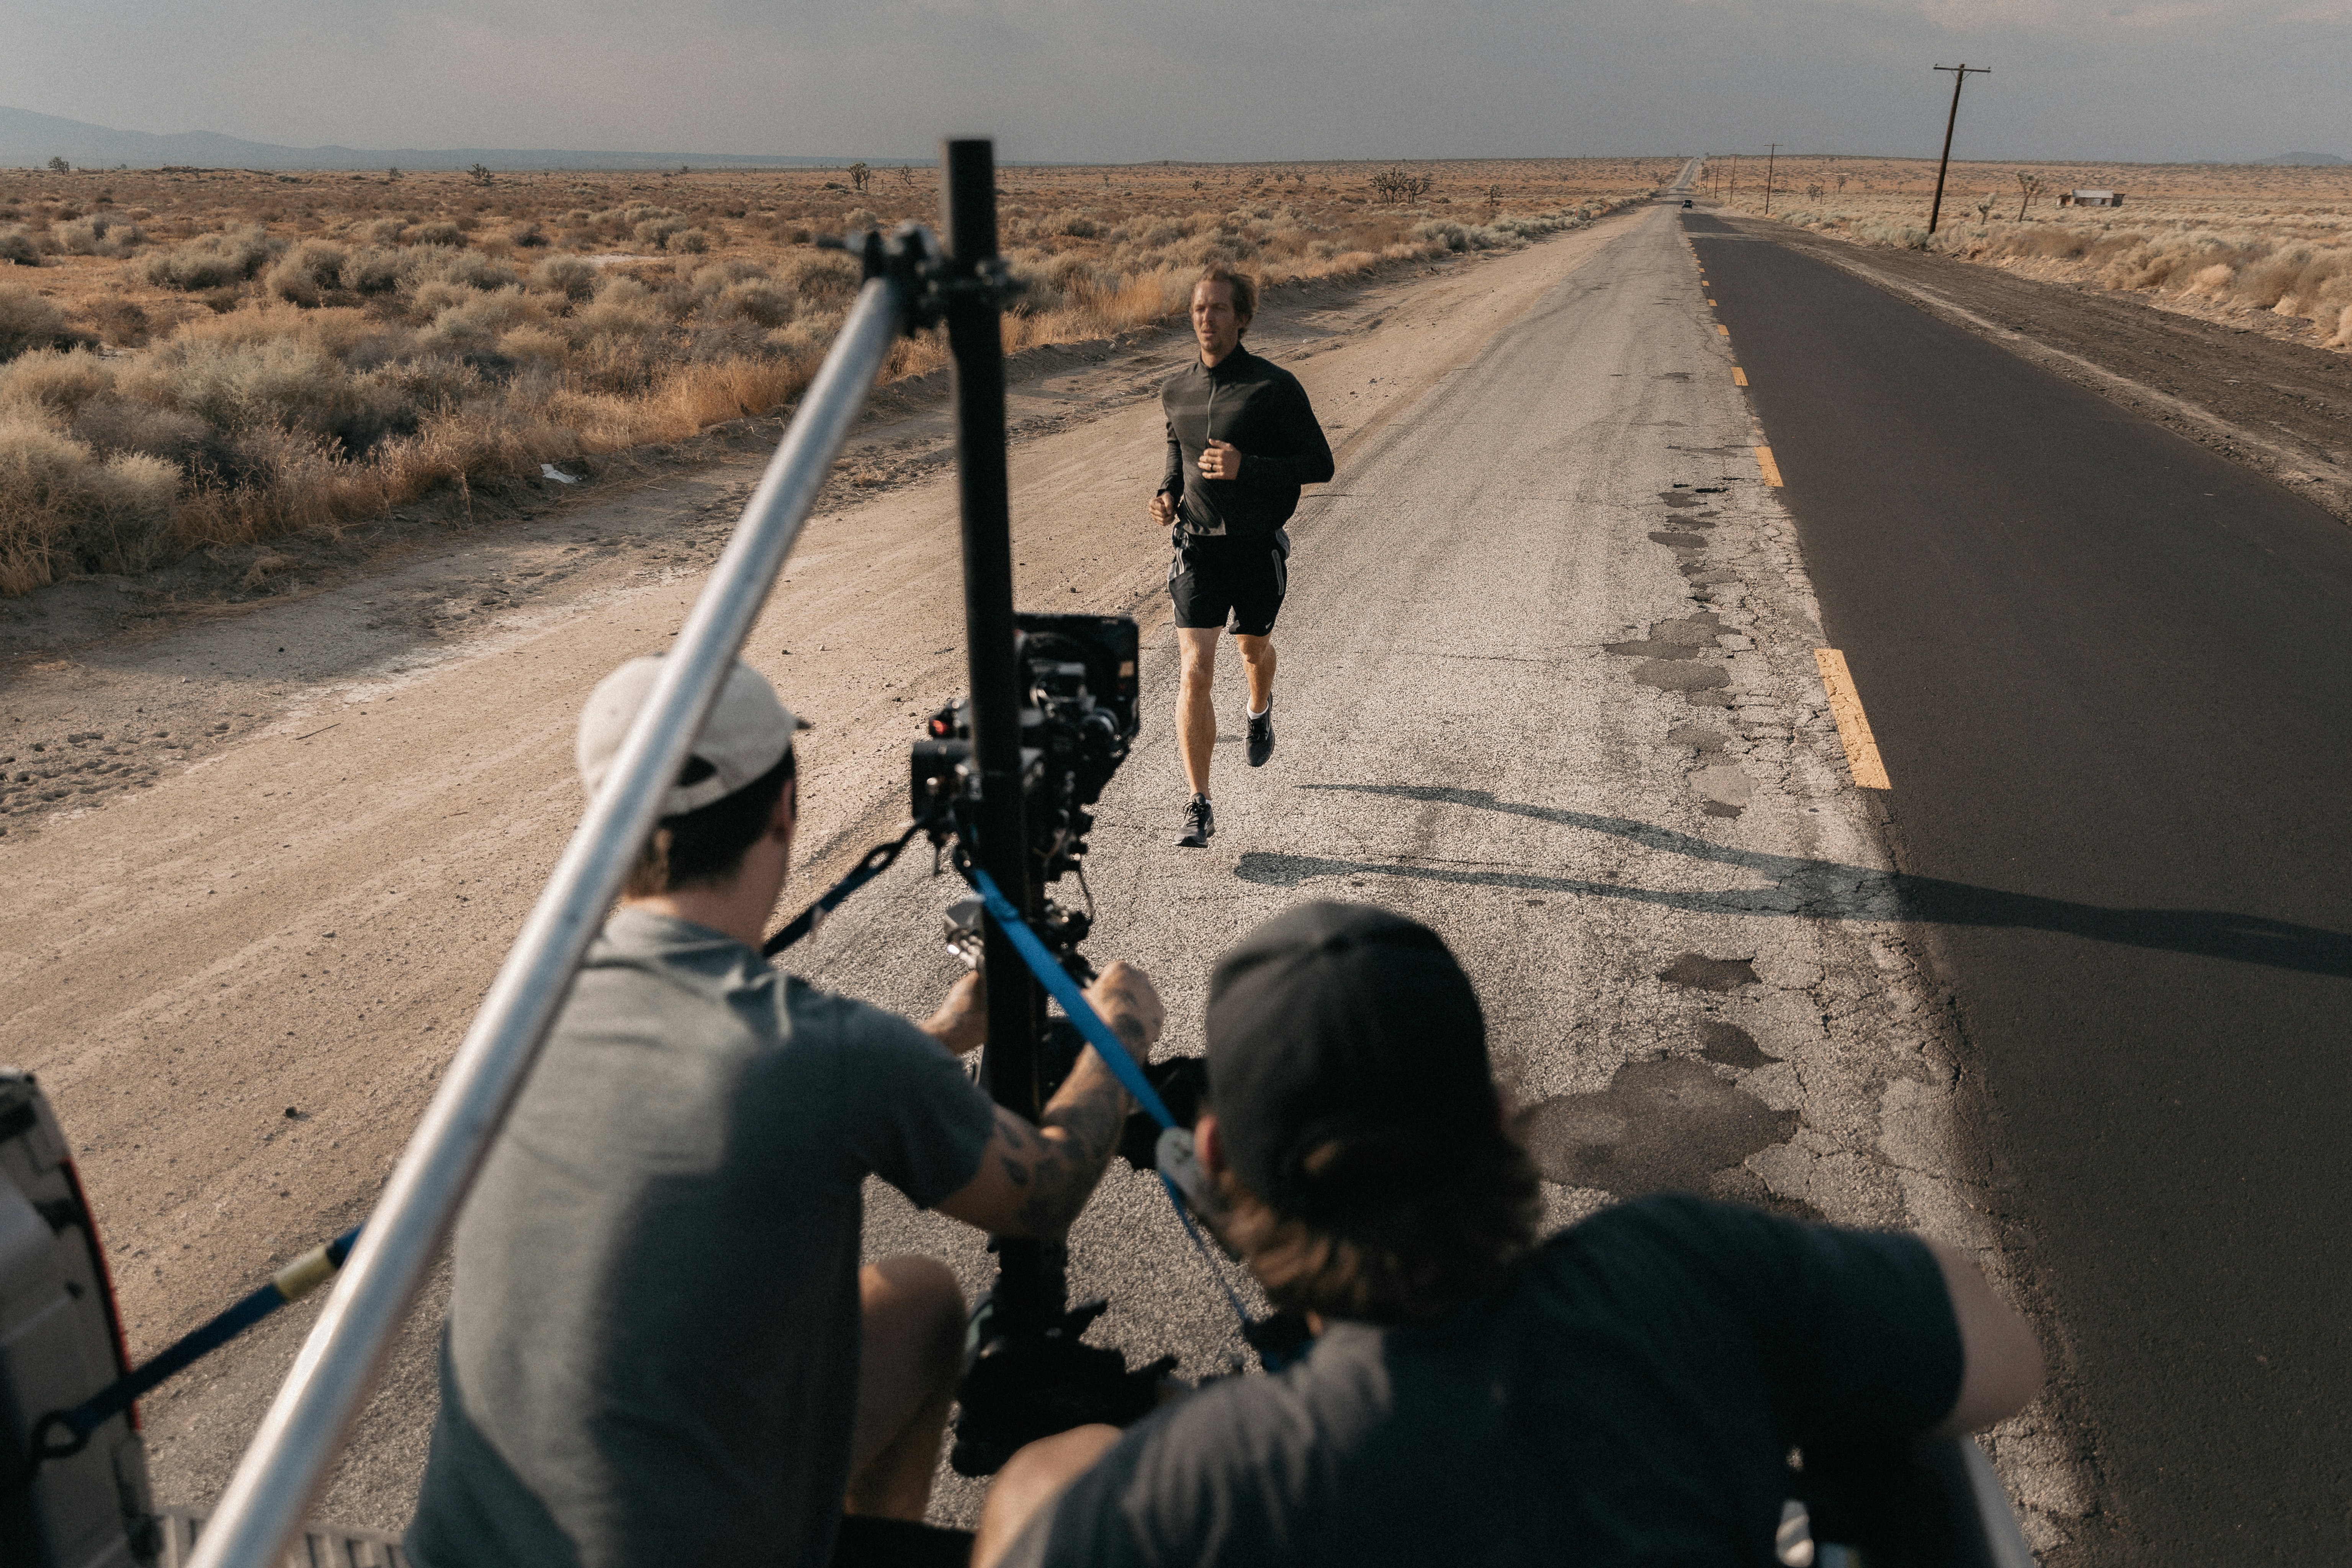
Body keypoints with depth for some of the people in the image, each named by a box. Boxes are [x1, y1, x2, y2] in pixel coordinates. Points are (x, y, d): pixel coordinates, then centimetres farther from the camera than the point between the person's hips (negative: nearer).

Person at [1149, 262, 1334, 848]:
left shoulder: (1275, 387, -10)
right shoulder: (1175, 391, 3)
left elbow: (1320, 464, -10)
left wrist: (1245, 467, -23)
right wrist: (1168, 492, 1)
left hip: (1259, 547, -1)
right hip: (1198, 547, 2)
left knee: (1254, 649, 22)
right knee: (1196, 671, -11)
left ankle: (1260, 709, 60)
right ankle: (1199, 808, -9)